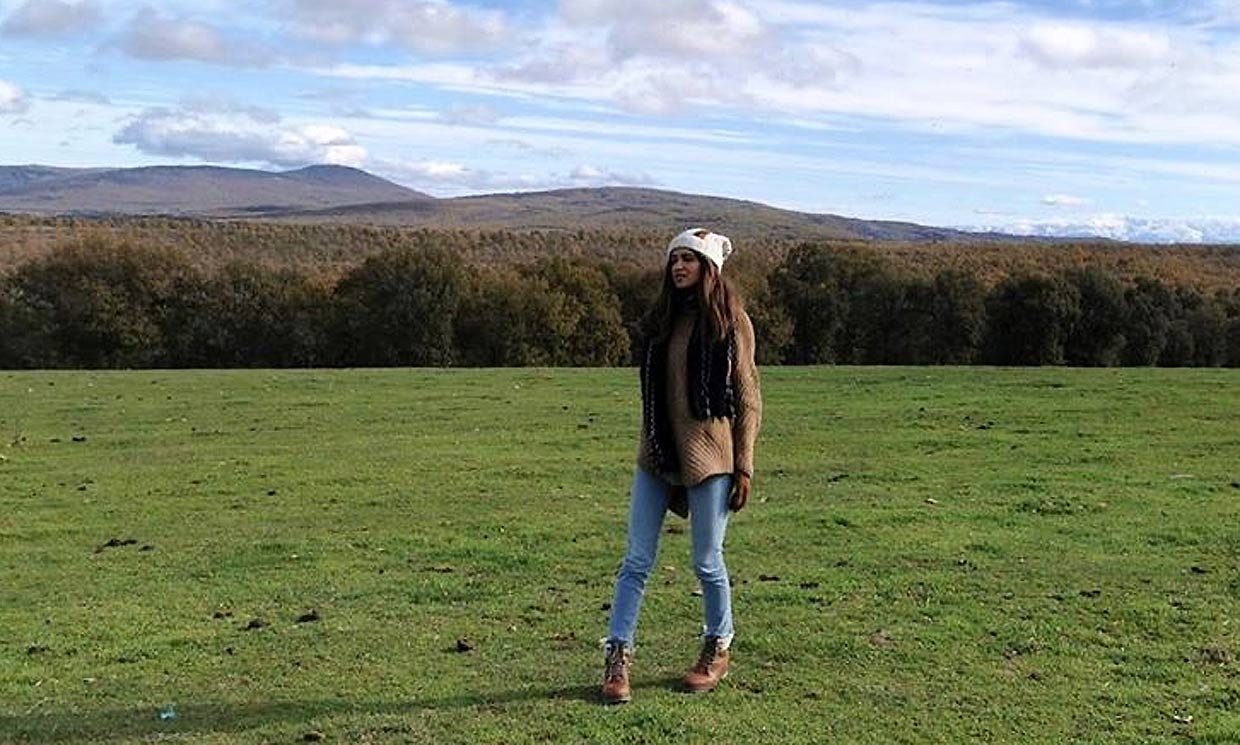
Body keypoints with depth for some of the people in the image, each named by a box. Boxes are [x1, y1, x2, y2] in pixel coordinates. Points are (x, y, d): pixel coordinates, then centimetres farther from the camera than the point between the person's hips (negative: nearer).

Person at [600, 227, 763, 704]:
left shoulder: (731, 321, -4)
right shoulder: (661, 320, 10)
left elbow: (748, 400, -3)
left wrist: (743, 466, -6)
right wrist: (650, 448, 16)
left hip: (708, 455, -4)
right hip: (656, 455, 5)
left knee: (707, 563, 5)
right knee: (637, 561, 3)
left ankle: (718, 651, 26)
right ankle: (617, 658, 9)